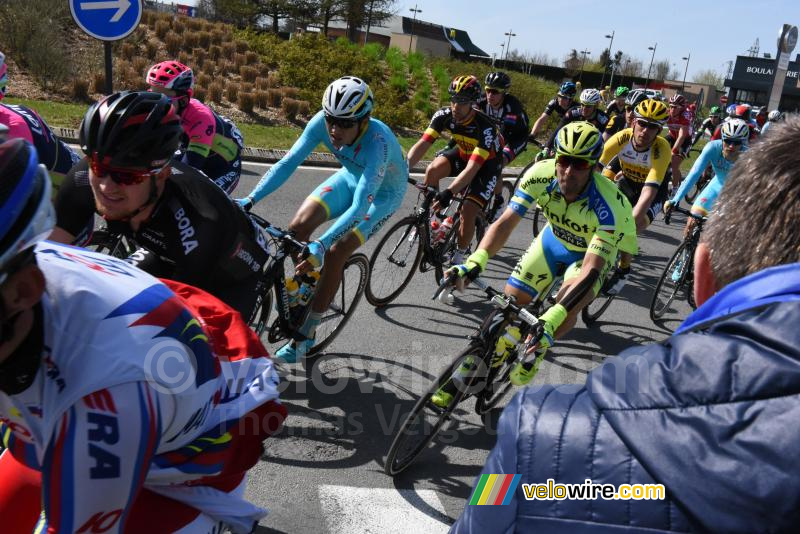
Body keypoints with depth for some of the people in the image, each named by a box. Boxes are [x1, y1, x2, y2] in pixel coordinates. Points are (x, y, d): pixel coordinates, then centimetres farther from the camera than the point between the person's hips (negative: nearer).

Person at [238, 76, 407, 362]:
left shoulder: (377, 142, -40)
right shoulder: (322, 122, -25)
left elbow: (360, 207, -46)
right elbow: (288, 163, -24)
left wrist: (321, 245, -55)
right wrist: (250, 199, -35)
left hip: (383, 192, -5)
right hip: (351, 177, 5)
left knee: (335, 252, -19)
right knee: (298, 226, -15)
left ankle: (305, 335, -4)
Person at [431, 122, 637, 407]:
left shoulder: (607, 204, -38)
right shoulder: (541, 175, -30)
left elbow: (591, 271, -42)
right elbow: (505, 223, -28)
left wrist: (549, 321, -53)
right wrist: (474, 262, -46)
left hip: (594, 251, -3)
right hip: (554, 238, 3)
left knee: (568, 307, -28)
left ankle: (535, 353, 5)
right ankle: (472, 369, 11)